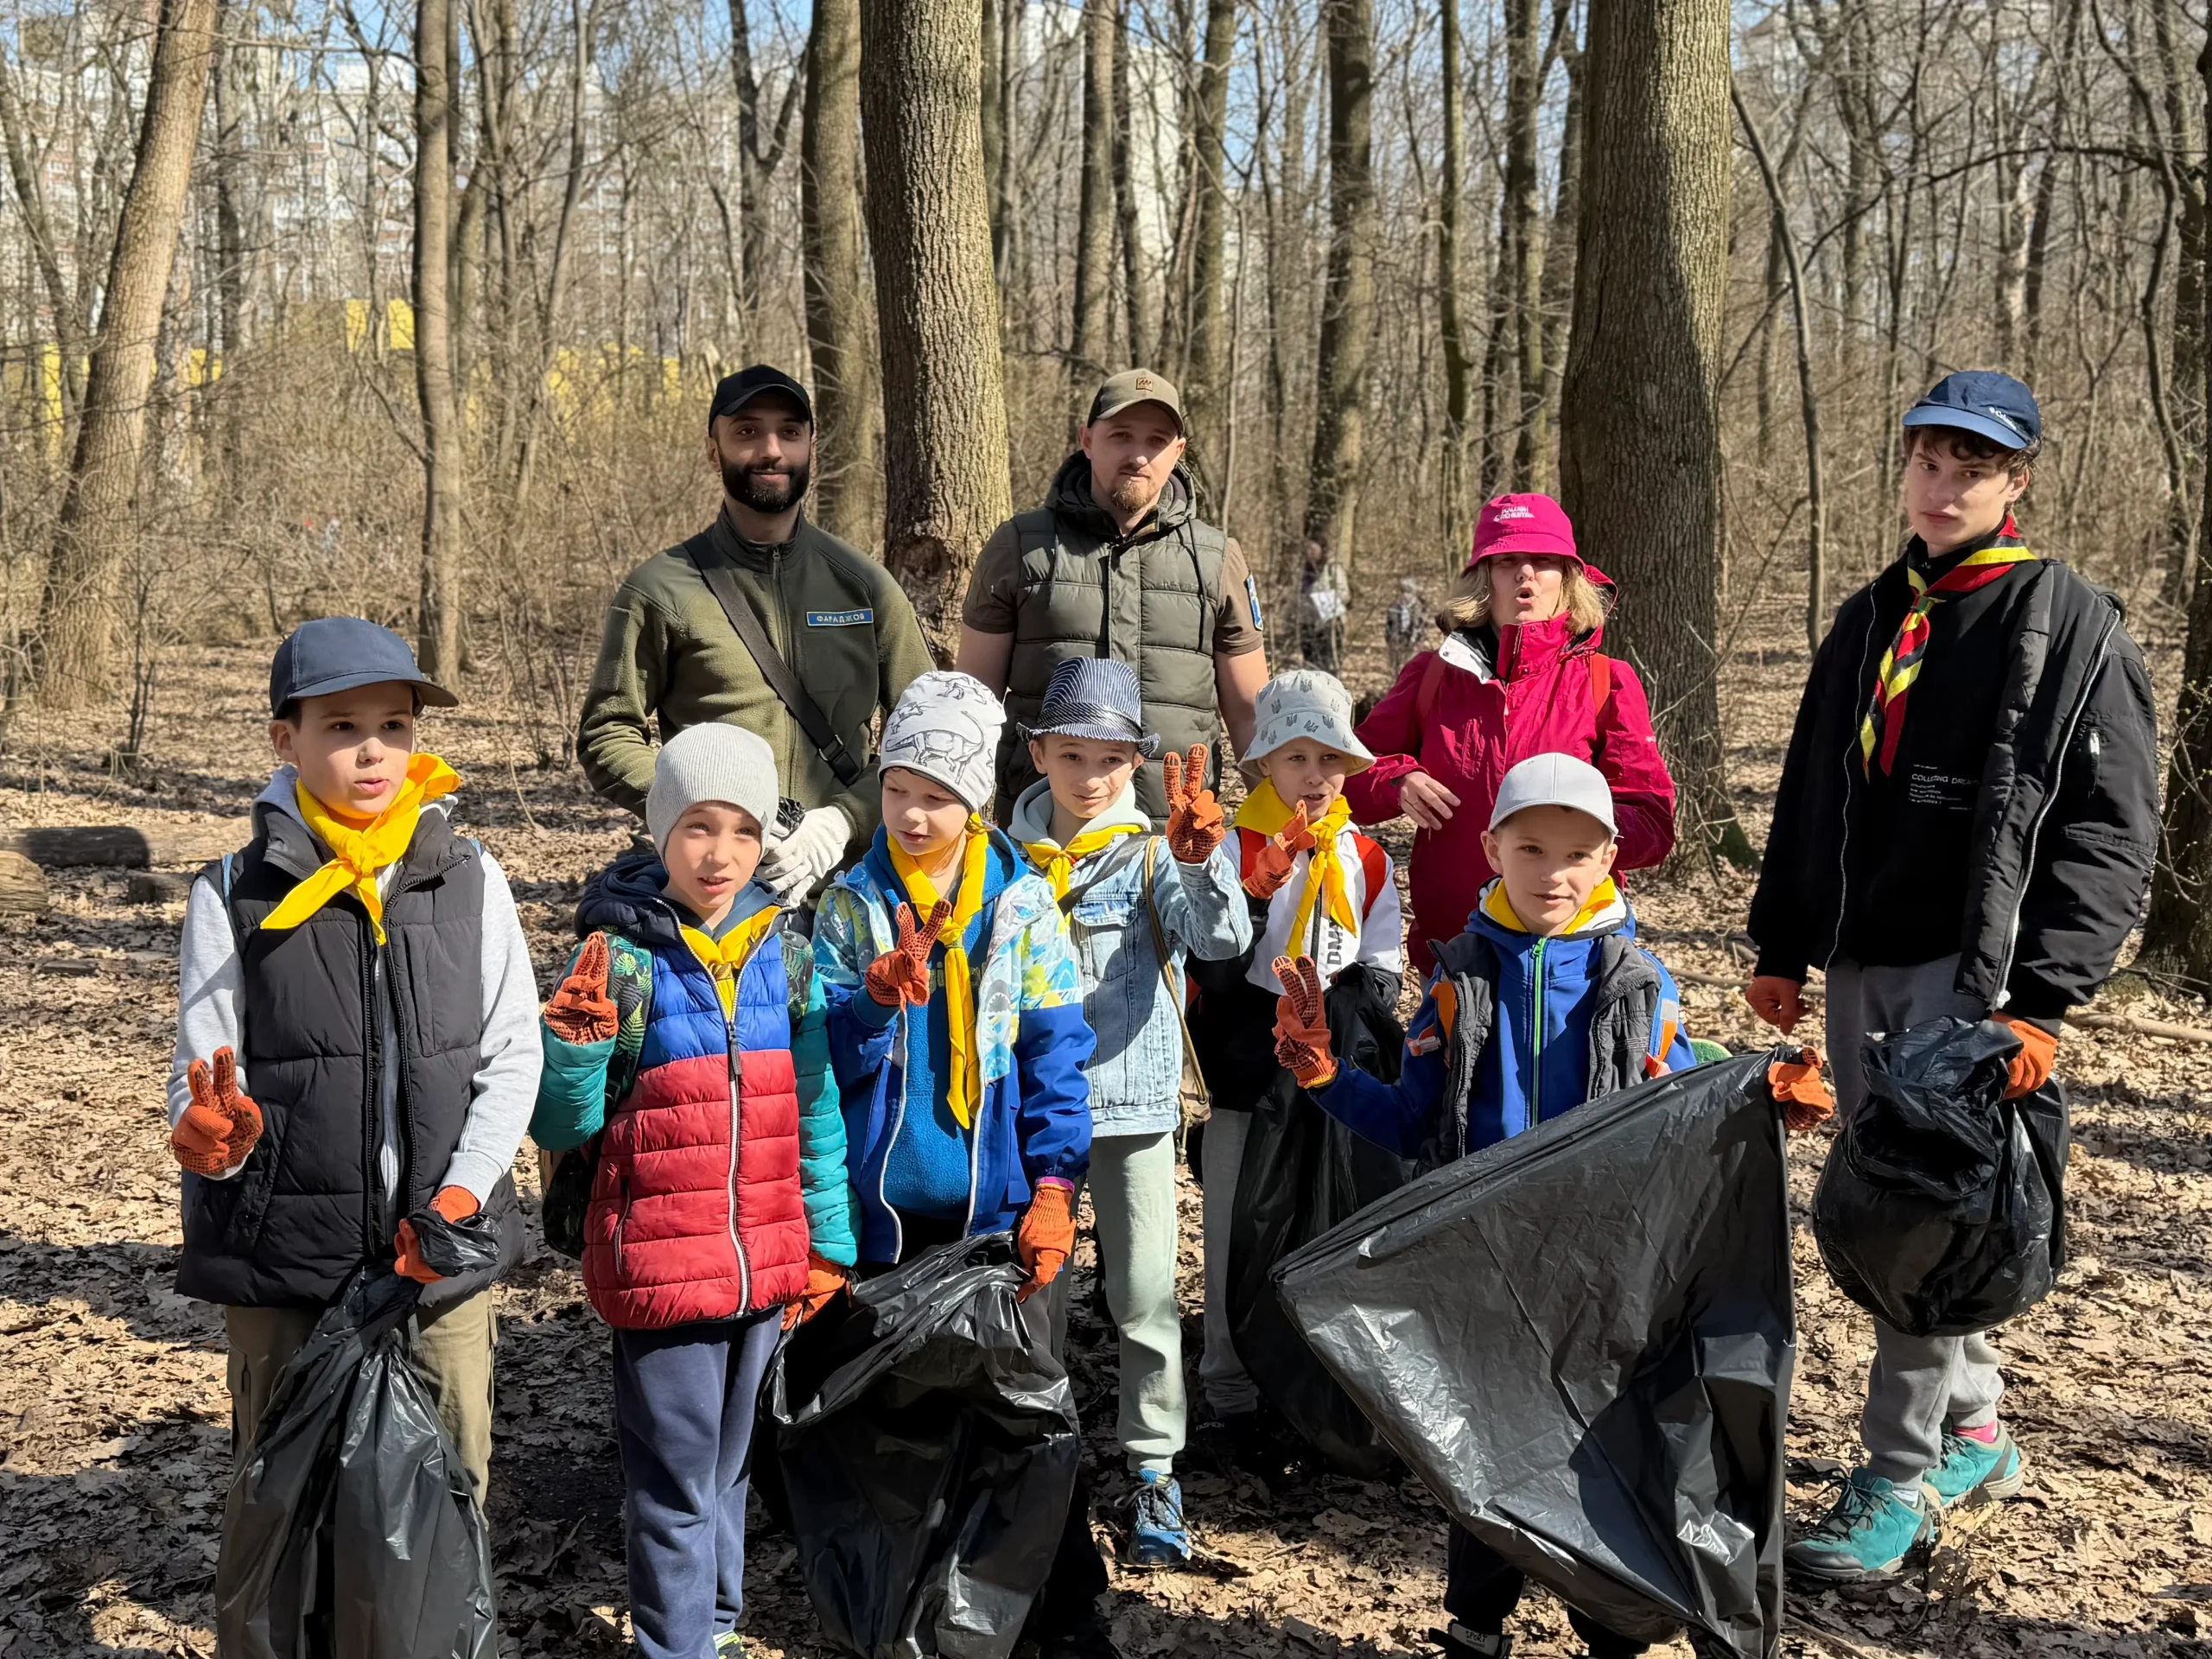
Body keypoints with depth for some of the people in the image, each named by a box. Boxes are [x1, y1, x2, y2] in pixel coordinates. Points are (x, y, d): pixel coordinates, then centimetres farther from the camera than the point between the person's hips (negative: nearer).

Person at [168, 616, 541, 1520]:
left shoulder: (471, 881, 1)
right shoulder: (233, 897, -3)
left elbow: (513, 1054, 2)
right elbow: (202, 1075, -2)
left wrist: (466, 1189, -11)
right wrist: (210, 1133, -25)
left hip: (443, 1250, 1)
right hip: (284, 1259, -1)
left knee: (451, 1480, 11)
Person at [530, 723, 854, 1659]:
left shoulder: (786, 955, 2)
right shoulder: (621, 959, -11)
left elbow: (817, 1109, 9)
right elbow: (563, 1128, -8)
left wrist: (829, 1242, 9)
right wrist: (576, 1042, -26)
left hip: (766, 1264, 5)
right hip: (661, 1265, -4)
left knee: (728, 1465, 20)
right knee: (676, 1479, 4)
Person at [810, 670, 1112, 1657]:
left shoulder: (1023, 904, -2)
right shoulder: (852, 904, 0)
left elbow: (1056, 1051, -2)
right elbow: (829, 1055, -4)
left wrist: (1052, 1187, -8)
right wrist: (879, 998, -23)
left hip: (998, 1203, -1)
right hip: (886, 1207, 1)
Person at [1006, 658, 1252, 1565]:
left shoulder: (1152, 856, -3)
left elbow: (1220, 935, -21)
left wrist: (1198, 857, -37)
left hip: (1132, 1104, -2)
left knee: (1146, 1293, 0)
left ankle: (1155, 1470, 13)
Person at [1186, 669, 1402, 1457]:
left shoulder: (1367, 859, 6)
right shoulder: (1237, 851, -5)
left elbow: (1380, 971, 9)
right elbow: (1214, 972, -13)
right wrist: (1256, 896, -25)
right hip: (1250, 1073, -3)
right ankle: (1236, 1394, 14)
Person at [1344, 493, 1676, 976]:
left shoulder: (1607, 682, 1)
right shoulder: (1433, 675, 7)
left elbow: (1651, 825, -3)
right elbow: (1352, 769, 16)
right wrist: (1397, 782, -6)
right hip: (1449, 944, 2)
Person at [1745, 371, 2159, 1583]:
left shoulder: (2069, 623, -5)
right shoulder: (1868, 623, 15)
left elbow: (2110, 827, -11)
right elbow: (1808, 795, 20)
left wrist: (2042, 997, -18)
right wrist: (1780, 947, 17)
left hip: (1976, 970, -7)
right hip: (1860, 968, 7)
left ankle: (1899, 1481, 0)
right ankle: (1972, 1434, 28)